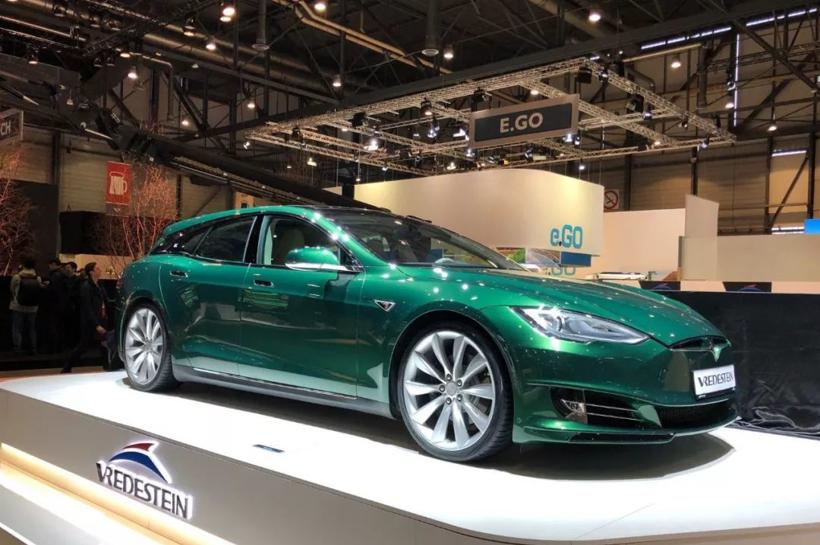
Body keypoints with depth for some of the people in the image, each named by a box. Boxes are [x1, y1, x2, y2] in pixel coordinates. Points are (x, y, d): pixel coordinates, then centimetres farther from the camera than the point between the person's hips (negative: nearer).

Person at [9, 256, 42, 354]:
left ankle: (17, 349, 2)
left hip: (18, 307, -2)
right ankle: (33, 349, 17)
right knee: (32, 329, 15)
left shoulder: (16, 277, -13)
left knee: (17, 329, 6)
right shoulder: (38, 278, -9)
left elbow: (12, 291, -1)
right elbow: (40, 290, -1)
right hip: (32, 308, 3)